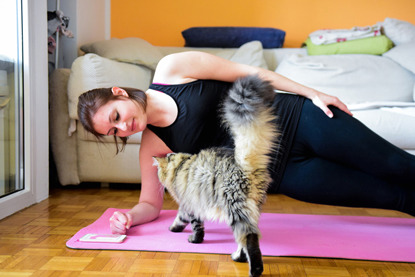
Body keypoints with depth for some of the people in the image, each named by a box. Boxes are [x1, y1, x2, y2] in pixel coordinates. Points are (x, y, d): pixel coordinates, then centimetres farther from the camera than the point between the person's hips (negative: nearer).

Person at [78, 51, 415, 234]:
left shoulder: (171, 69, -11)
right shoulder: (151, 149, -3)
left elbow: (247, 72, -7)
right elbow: (151, 204, 6)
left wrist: (313, 93, -6)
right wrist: (128, 217, -18)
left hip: (295, 118, -1)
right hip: (283, 172, 2)